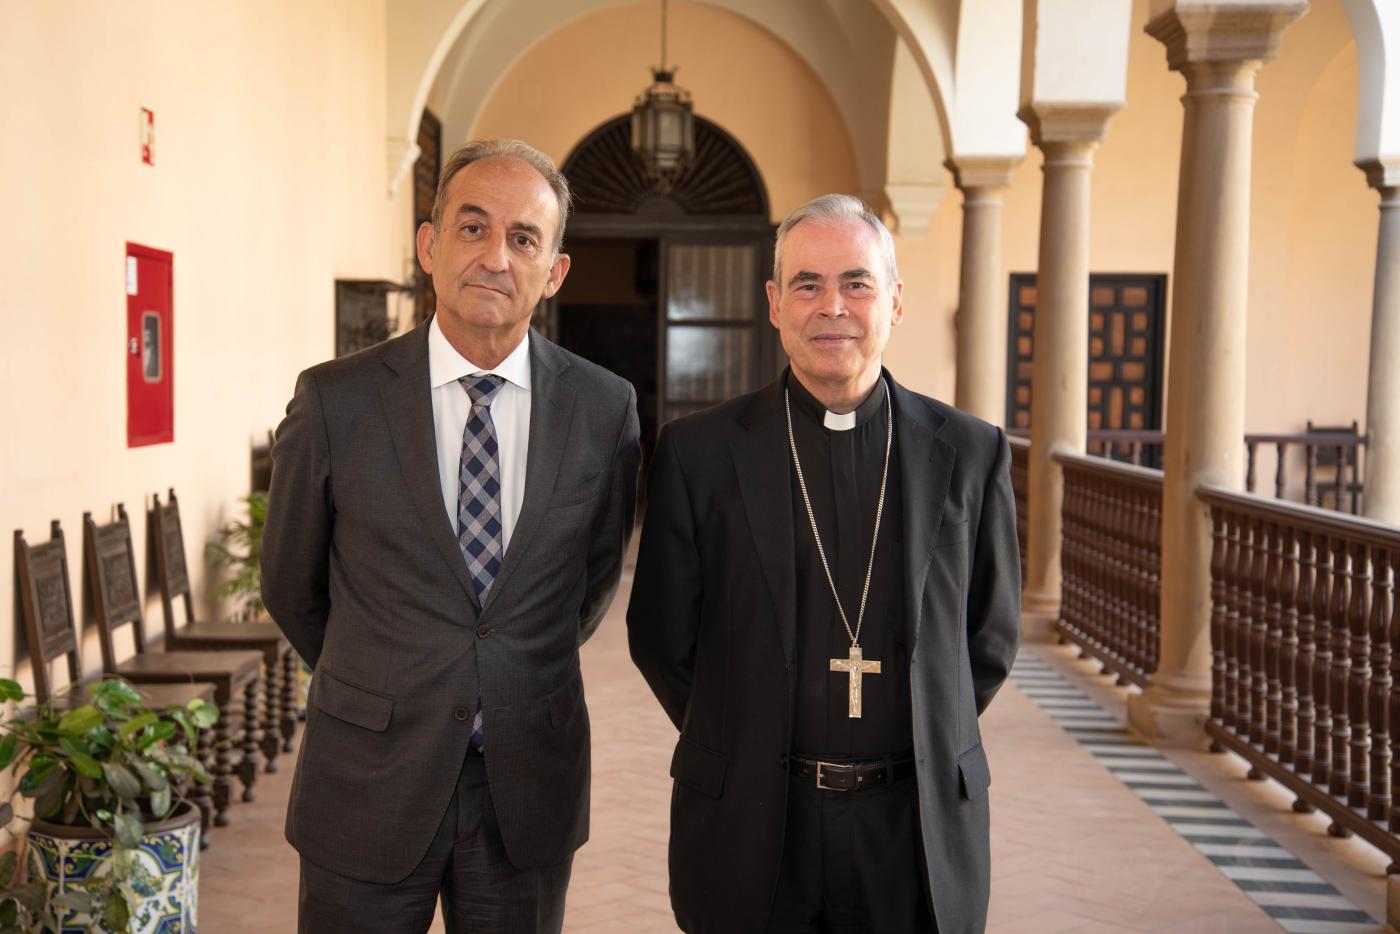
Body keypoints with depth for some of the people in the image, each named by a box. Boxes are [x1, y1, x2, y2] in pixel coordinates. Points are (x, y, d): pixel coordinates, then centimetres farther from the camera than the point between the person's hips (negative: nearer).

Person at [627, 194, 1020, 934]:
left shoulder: (971, 453, 0)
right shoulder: (697, 451, -3)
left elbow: (991, 637, 9)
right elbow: (661, 637, 3)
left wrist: (923, 752, 7)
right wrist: (744, 752, 6)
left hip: (920, 824, 1)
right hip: (748, 827, -1)